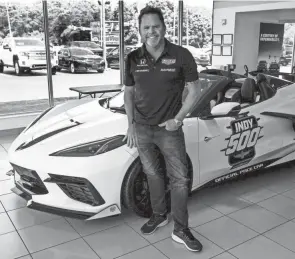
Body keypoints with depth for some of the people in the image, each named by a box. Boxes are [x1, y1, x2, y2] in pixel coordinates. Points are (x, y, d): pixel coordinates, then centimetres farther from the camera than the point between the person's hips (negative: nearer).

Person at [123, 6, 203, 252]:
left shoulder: (181, 55, -10)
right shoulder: (133, 59, 0)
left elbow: (195, 90, -4)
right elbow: (128, 93, 9)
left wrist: (178, 119, -12)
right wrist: (131, 125, 1)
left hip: (169, 129, -2)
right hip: (142, 129, 3)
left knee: (180, 179, 2)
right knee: (153, 175, 16)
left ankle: (181, 230, 17)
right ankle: (159, 216, 35)